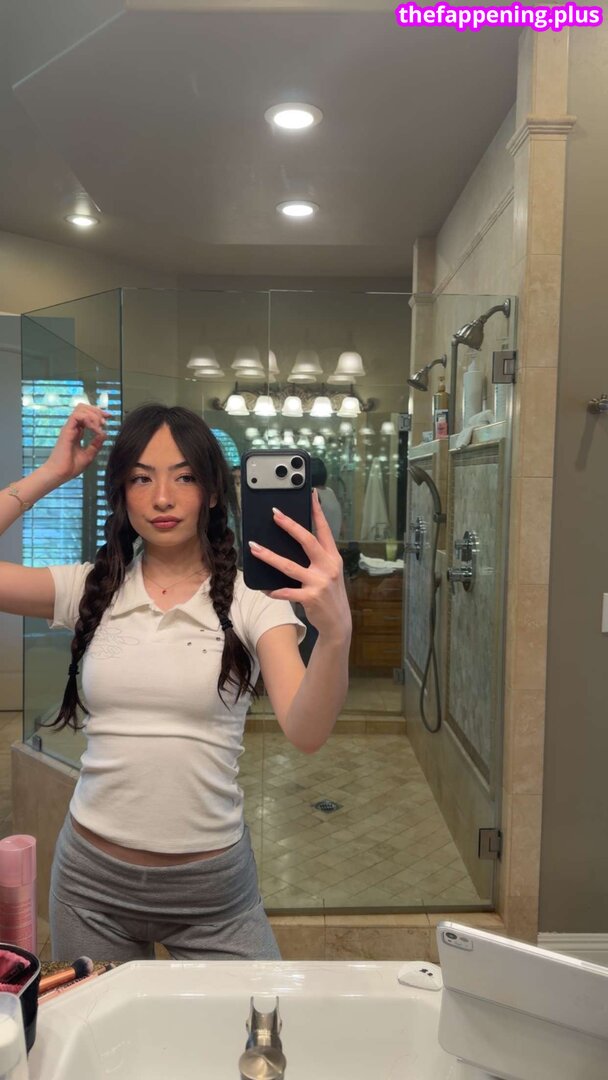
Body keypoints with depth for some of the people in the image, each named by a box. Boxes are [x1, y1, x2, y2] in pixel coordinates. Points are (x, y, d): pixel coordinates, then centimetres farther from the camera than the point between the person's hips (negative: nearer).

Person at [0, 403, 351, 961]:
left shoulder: (251, 601, -10)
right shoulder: (91, 590, -2)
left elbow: (305, 733, -23)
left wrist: (335, 634, -43)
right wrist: (51, 473, -10)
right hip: (92, 877, 2)